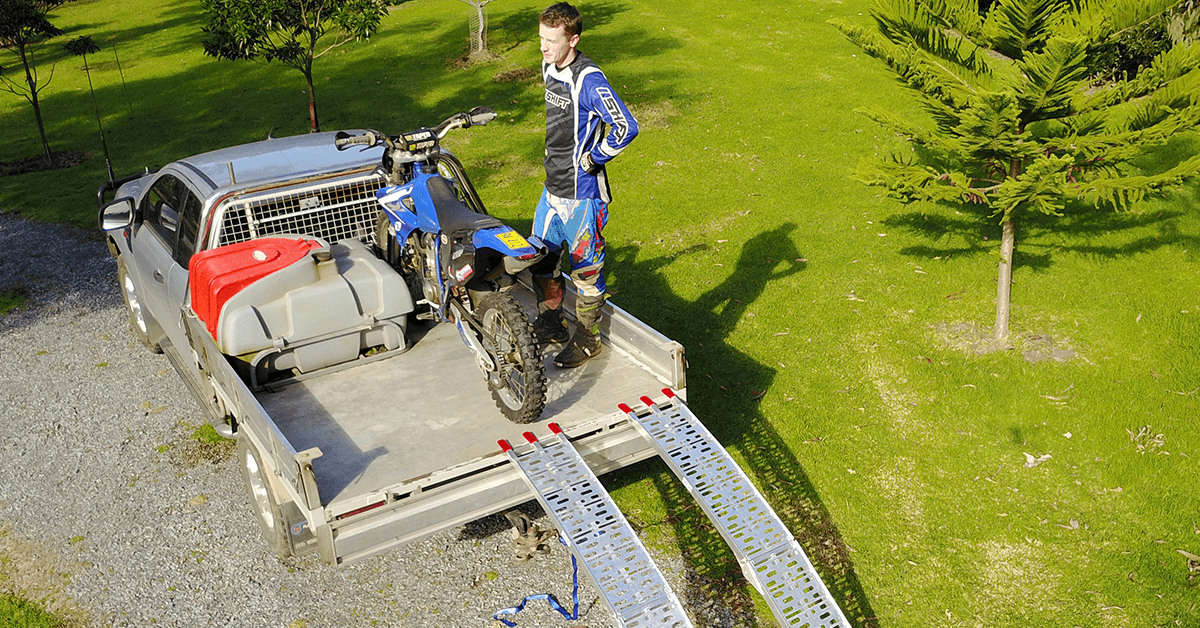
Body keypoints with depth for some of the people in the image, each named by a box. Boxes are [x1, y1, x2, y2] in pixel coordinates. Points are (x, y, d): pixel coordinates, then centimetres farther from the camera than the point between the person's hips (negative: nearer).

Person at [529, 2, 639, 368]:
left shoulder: (589, 80, -21)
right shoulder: (549, 68, 6)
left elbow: (626, 127, -29)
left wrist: (592, 159, -18)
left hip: (583, 192, -9)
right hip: (553, 187, 9)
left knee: (585, 267, 4)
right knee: (541, 256, 17)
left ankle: (587, 340, 20)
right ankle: (551, 325, 36)